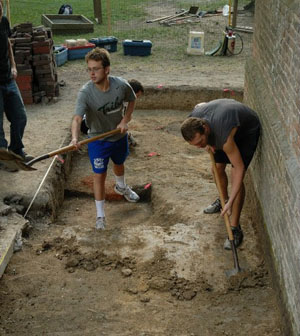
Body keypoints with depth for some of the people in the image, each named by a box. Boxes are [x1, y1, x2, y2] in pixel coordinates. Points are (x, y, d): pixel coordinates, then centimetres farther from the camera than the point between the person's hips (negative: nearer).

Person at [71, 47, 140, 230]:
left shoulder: (121, 85, -22)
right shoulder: (86, 92, -30)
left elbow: (132, 100, 0)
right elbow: (77, 118, -40)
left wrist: (125, 120, -12)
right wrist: (75, 138, -59)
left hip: (119, 135, 3)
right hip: (98, 139, -3)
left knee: (119, 164, 29)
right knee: (100, 175, -2)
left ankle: (121, 187, 62)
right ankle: (100, 215, 14)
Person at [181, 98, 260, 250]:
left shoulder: (224, 136, -45)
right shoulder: (193, 121, -28)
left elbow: (239, 168, -36)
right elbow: (200, 104, -2)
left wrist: (231, 203, -37)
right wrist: (208, 143, -7)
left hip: (247, 131, -7)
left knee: (236, 177, -15)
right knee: (217, 169, 11)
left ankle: (235, 229, -9)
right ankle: (223, 199, 42)